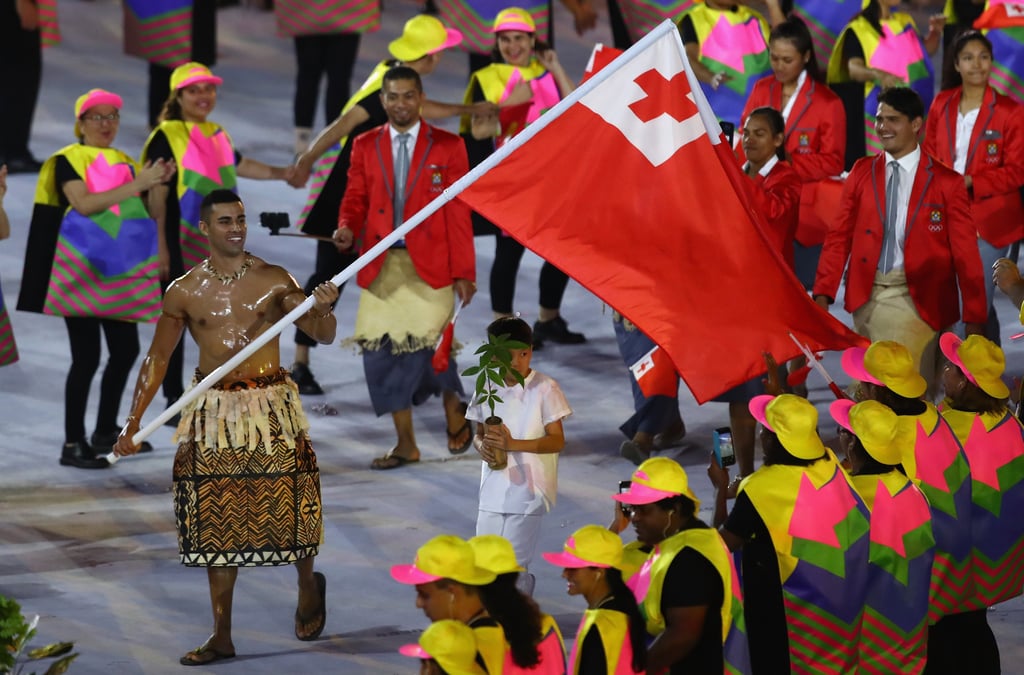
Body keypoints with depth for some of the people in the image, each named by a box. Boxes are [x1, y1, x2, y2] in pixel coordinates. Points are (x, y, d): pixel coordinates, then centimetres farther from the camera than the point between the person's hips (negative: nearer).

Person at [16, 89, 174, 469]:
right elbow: (84, 203, -21)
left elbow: (138, 211, 12)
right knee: (87, 357, -9)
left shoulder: (123, 163, 14)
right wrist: (136, 184, -22)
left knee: (126, 350, 8)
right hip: (81, 273, -7)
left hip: (119, 274, 7)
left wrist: (156, 184, -6)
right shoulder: (68, 161, -6)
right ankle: (73, 444, -4)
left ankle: (106, 432, 22)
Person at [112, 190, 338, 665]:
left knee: (286, 509, -3)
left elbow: (322, 335, -4)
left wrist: (322, 310, -28)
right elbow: (157, 358, 8)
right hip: (213, 412, 1)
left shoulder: (274, 281, -1)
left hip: (272, 408, -1)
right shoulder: (184, 292, 2)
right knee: (218, 525, 2)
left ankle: (308, 584, 30)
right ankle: (221, 637, 7)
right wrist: (133, 422, 3)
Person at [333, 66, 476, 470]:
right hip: (381, 267, 3)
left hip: (429, 265, -3)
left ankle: (453, 408, 19)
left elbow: (458, 213, 2)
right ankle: (406, 444, 10)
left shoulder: (447, 146, 4)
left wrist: (464, 272, -2)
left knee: (429, 342, -13)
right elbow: (355, 200, 13)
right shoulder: (365, 146, 11)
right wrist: (347, 229, -10)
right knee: (383, 352, -1)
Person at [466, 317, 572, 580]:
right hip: (493, 491, 5)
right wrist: (482, 445, -10)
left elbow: (557, 440, -11)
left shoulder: (545, 389, -8)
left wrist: (512, 444, -24)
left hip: (527, 492, -5)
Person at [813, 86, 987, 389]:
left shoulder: (946, 182, 0)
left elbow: (965, 253, 0)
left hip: (914, 300, -3)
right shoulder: (862, 172, 9)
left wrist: (974, 319, -2)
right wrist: (823, 294, -3)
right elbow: (839, 237, 8)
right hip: (867, 296, 3)